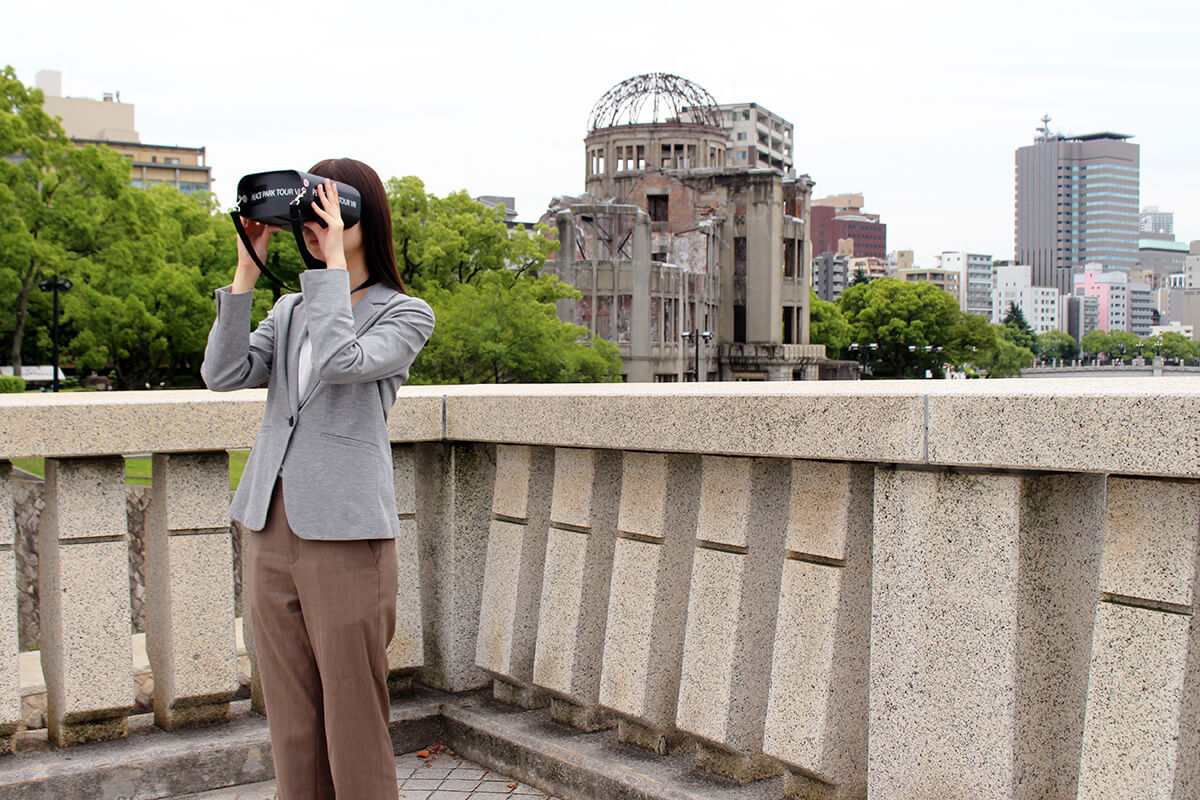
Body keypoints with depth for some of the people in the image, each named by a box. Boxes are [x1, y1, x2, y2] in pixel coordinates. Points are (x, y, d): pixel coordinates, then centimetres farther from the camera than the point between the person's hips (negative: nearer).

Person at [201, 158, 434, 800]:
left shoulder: (405, 315, 1)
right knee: (291, 723, 11)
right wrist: (246, 269, -1)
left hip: (345, 535, -5)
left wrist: (334, 264, -12)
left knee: (352, 723, 0)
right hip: (271, 529, 5)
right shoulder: (289, 310, 17)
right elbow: (223, 374, 1)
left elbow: (342, 362, -18)